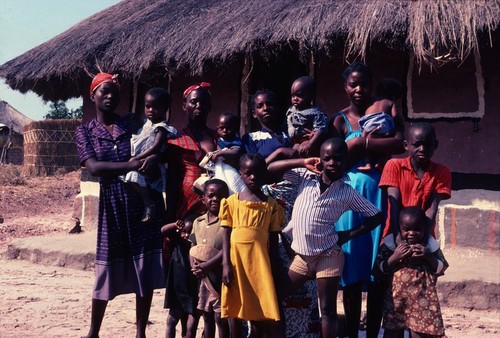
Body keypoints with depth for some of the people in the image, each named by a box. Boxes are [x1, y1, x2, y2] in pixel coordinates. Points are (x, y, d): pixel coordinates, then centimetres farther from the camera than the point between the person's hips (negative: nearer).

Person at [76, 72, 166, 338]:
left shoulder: (133, 122, 10)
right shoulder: (85, 131, 5)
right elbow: (94, 167, -10)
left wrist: (154, 156, -20)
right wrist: (130, 165, -20)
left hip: (145, 200, 2)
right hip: (112, 205, -1)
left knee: (146, 269, 2)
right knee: (106, 269, 3)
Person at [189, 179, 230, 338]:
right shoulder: (198, 222, 10)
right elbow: (193, 247, 14)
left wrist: (206, 266, -17)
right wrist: (194, 266, -4)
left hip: (220, 278, -6)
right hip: (204, 278, 6)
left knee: (221, 318, -3)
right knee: (207, 316, 16)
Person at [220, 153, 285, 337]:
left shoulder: (271, 204, 5)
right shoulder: (232, 201, 3)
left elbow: (274, 238, 6)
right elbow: (226, 234, 1)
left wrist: (274, 268, 1)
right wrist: (226, 264, -8)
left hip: (259, 259, 1)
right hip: (236, 258, 0)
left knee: (259, 310, 2)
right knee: (234, 308, 4)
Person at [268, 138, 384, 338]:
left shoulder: (348, 193, -3)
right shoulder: (305, 177, 2)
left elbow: (376, 216, 3)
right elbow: (270, 169, -1)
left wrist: (349, 235, -3)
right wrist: (302, 163, -8)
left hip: (328, 256, -3)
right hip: (302, 256, 3)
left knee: (328, 309, 1)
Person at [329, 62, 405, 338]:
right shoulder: (340, 120, 3)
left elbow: (400, 144, -10)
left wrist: (361, 142, -11)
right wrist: (373, 141, -11)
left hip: (380, 192, 1)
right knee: (352, 266, 2)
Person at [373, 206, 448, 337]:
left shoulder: (430, 245, 0)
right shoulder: (391, 243, -2)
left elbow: (441, 269, 2)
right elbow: (379, 269, -3)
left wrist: (428, 257, -15)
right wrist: (394, 257, -18)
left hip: (422, 300, -1)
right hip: (396, 300, 1)